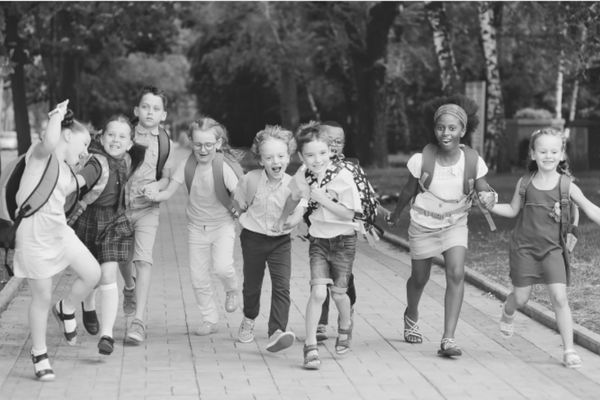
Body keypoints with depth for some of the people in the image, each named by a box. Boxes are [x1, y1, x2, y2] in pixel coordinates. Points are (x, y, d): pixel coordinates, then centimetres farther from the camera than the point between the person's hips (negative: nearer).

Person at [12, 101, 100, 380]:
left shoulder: (66, 170, 14)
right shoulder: (40, 154, -13)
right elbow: (49, 142, -37)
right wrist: (58, 114, -25)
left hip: (60, 232, 8)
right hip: (34, 238, -8)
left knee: (92, 274, 0)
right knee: (42, 298, 1)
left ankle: (66, 311, 28)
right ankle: (39, 355, 18)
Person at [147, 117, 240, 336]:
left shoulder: (224, 167, -19)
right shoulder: (187, 165, -11)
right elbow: (168, 192, -11)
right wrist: (153, 196, -27)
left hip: (222, 224, -3)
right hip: (196, 226, 3)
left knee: (222, 266, -25)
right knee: (198, 278, 4)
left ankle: (231, 290, 11)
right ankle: (210, 320, 23)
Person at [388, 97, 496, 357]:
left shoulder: (472, 161, -18)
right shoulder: (422, 160, -20)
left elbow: (483, 188, -9)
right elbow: (409, 191, -4)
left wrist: (488, 196, -34)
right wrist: (395, 216, 11)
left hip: (455, 224, 0)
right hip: (423, 225, 0)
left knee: (456, 274, -19)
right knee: (419, 279, 14)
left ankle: (448, 338, -17)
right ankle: (411, 317, 48)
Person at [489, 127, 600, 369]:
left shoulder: (566, 186, -6)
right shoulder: (525, 183, -1)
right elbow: (513, 210, 12)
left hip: (552, 249, -1)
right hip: (524, 247, 1)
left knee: (559, 297, -13)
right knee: (521, 297, 8)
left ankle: (569, 350, -5)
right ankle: (507, 315, 45)